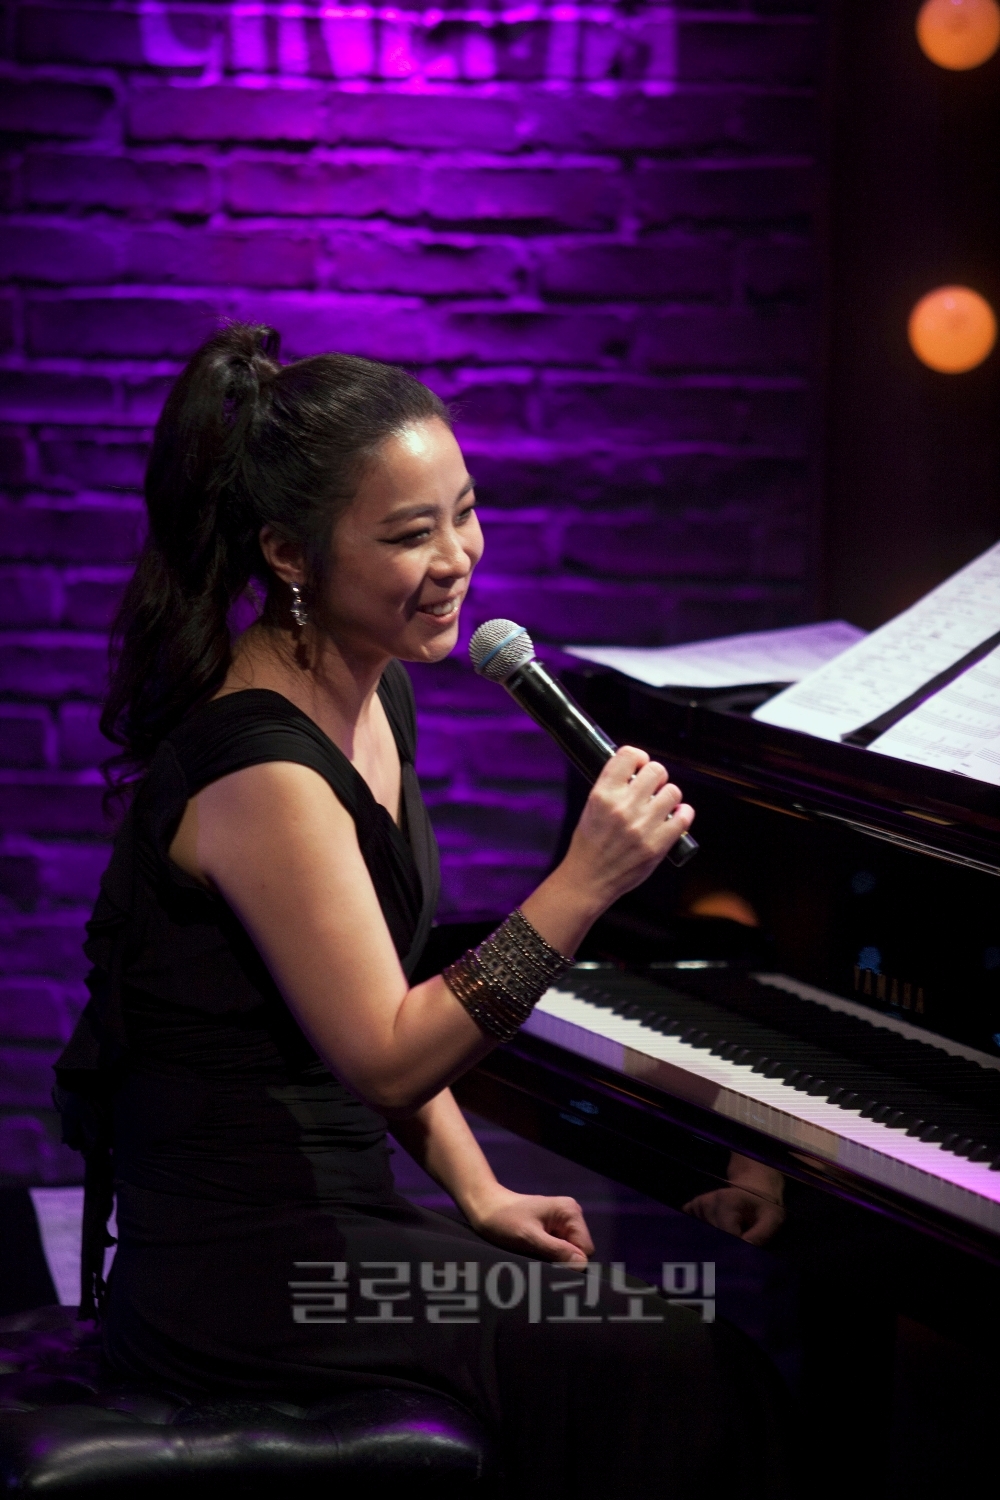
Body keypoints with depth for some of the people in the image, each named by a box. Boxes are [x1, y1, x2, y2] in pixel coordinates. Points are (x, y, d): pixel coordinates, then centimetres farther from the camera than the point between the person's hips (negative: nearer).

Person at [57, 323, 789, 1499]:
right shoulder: (261, 772, -23)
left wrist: (478, 1193, 7)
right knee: (684, 1373, -9)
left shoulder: (373, 698, 8)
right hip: (242, 1276, -9)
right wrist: (584, 885, -27)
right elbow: (386, 1060, -23)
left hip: (327, 1206, 9)